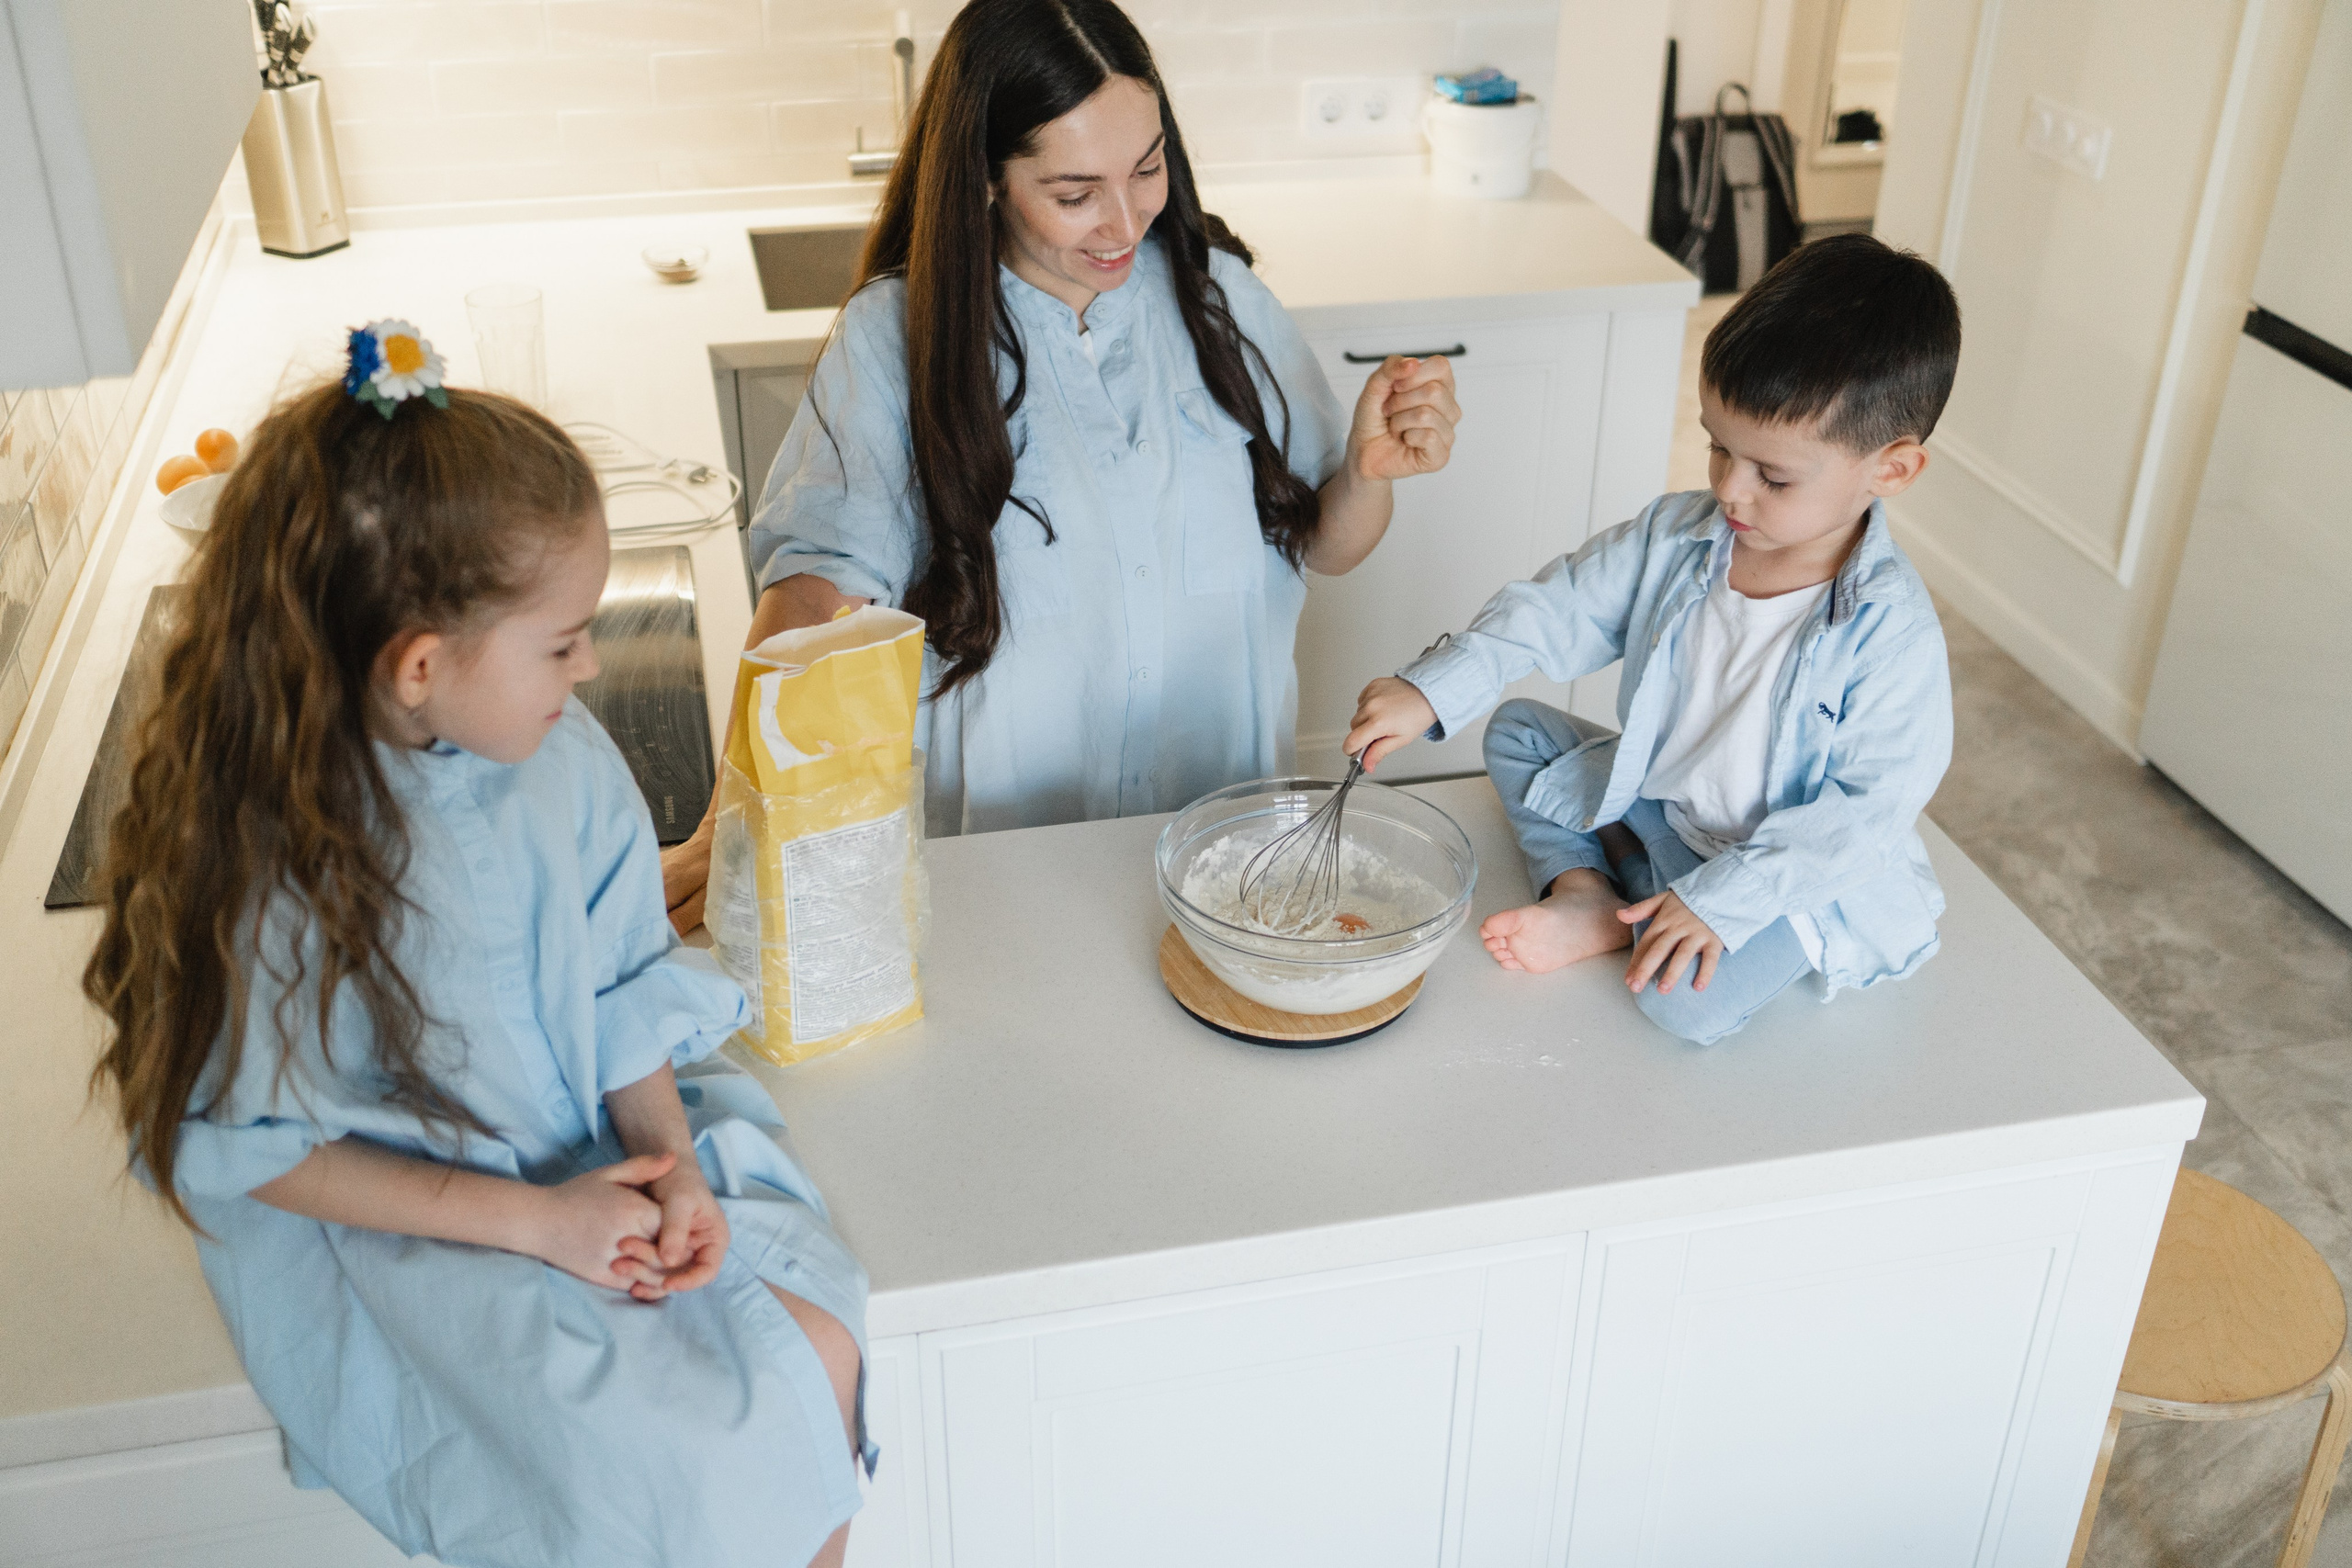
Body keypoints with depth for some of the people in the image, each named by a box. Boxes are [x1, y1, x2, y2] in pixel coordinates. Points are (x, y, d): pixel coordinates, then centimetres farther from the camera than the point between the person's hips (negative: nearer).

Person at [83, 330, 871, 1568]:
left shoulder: (562, 753, -7)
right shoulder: (252, 860, -22)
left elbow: (626, 975, 4)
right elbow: (263, 1150, -14)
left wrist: (668, 1156, -12)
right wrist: (536, 1219, -19)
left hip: (610, 1147, 5)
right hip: (388, 1227, -5)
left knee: (818, 1350, -12)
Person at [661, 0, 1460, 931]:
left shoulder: (1215, 293, 0)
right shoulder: (898, 335, -9)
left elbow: (1322, 546, 7)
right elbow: (816, 584, -21)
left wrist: (1370, 471, -15)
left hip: (1223, 831, 2)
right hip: (1004, 849, -2)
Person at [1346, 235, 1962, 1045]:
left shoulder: (1891, 631, -26)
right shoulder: (1676, 537, -10)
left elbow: (1869, 804, -25)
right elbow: (1559, 608, -5)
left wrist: (1720, 902, -29)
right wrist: (1431, 688, -19)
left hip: (1791, 868, -6)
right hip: (1645, 801, 7)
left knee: (1690, 1002, -31)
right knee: (1515, 729, 5)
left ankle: (1635, 922, 0)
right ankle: (1584, 892, -9)